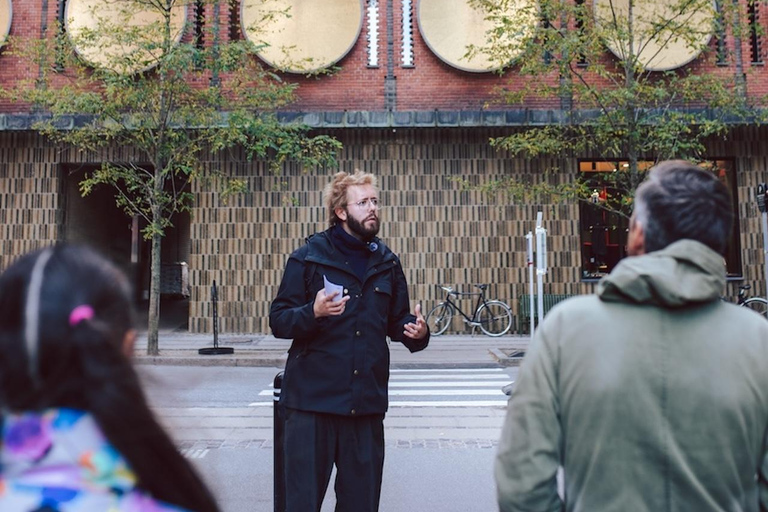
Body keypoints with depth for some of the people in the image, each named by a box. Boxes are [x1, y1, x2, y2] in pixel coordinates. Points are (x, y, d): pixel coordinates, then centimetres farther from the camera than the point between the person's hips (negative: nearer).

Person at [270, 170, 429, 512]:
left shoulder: (387, 263, 11)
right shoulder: (308, 258, -1)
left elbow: (397, 320, 18)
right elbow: (278, 321, -3)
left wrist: (416, 333, -4)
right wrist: (313, 312, -22)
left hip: (367, 403, 4)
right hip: (312, 398, -4)